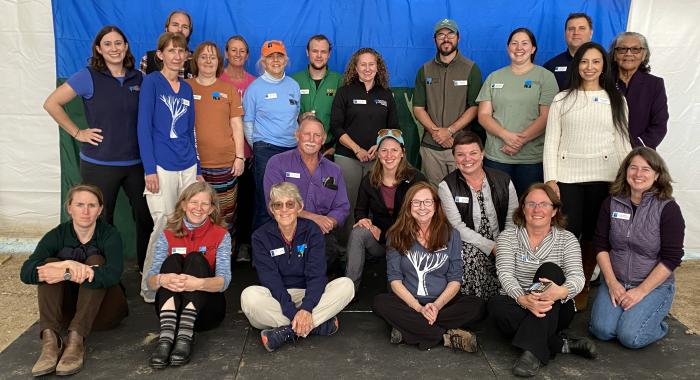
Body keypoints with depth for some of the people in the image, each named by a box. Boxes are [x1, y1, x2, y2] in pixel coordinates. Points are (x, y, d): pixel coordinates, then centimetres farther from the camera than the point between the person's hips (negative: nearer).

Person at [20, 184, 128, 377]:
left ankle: (76, 339, -39)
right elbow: (26, 272, -22)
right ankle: (50, 340, -38)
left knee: (95, 261, -25)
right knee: (51, 262, -20)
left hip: (102, 309, -2)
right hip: (67, 310, 2)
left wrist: (67, 274, -40)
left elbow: (113, 273, -31)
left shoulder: (109, 234, -11)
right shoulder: (57, 235, -5)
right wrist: (66, 265, -37)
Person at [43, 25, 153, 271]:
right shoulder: (89, 77, -6)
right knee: (100, 221, 7)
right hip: (99, 165, -3)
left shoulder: (138, 79, 6)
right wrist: (77, 133, -8)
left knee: (146, 217, 8)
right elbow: (51, 104, -5)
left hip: (136, 162, 4)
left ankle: (147, 269, 24)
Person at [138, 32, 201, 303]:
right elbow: (143, 126, -8)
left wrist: (198, 170, 15)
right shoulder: (151, 82, -2)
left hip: (188, 168, 6)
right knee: (164, 227, -4)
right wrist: (149, 169, -14)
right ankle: (150, 288, 11)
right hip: (162, 168, -5)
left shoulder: (186, 89, 15)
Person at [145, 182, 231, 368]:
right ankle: (166, 335, -40)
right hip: (171, 306, 2)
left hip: (205, 308, -1)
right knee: (173, 260, -21)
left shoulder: (221, 235, 1)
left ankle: (185, 334, -38)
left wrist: (199, 283, -38)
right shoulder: (168, 235, 6)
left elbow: (224, 280, -14)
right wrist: (162, 280, -32)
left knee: (195, 259, -22)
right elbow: (150, 280, -6)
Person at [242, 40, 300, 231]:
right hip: (265, 150, -4)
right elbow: (247, 122, 5)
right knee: (265, 201, -1)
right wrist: (257, 147, 7)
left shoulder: (294, 85, 10)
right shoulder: (255, 87, 0)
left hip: (292, 148, 4)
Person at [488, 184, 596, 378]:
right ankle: (563, 344, -26)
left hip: (556, 311, 0)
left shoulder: (567, 239, 1)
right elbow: (506, 275, -14)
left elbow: (577, 276, -14)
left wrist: (560, 292, -40)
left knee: (550, 269, -28)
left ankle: (533, 350, -38)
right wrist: (523, 300, -37)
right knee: (496, 304, -32)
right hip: (519, 306, 0)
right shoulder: (507, 237, 0)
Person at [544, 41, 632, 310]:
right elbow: (551, 141, 2)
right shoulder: (562, 99, 6)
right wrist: (550, 180, -6)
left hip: (603, 177, 1)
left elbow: (622, 142, 10)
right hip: (567, 175, -1)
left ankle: (583, 289, 20)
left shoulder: (616, 100, 10)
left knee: (592, 235, 5)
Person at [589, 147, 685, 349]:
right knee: (602, 330, -17)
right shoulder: (611, 203, 1)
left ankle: (656, 320, 12)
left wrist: (641, 291, -15)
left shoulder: (668, 209, -9)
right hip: (615, 281, 3)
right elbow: (601, 245, 2)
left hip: (654, 285, -3)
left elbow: (671, 258, -11)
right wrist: (612, 282, -9)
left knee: (630, 337, -19)